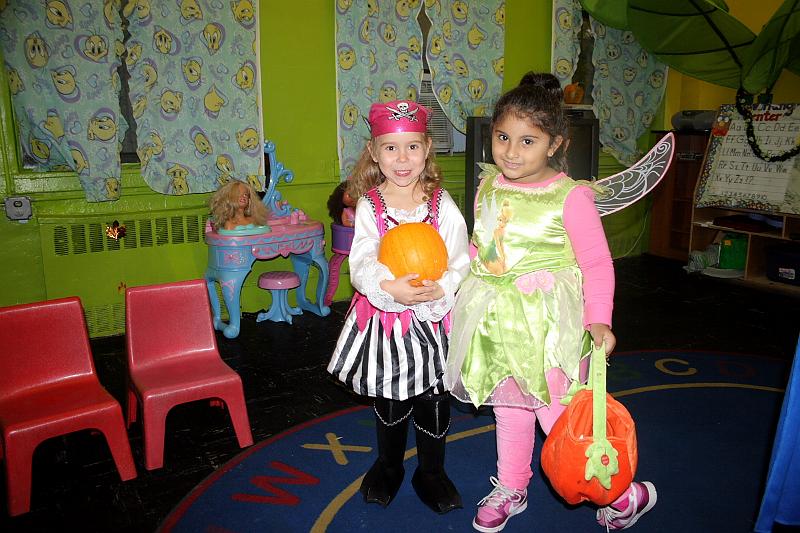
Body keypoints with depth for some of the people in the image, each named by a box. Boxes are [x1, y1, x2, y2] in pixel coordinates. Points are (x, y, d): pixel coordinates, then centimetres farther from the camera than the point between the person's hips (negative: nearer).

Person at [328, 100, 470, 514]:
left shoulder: (442, 204, -7)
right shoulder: (369, 205, -6)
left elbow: (461, 266, -8)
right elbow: (361, 265, -15)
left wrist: (438, 290, -28)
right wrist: (390, 288, -34)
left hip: (432, 319, 0)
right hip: (383, 318, 1)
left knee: (433, 399, 12)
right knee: (389, 401, 17)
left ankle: (432, 472, 37)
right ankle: (388, 467, 43)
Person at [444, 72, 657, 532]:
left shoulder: (570, 196, -15)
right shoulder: (489, 185, 3)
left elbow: (597, 263, -12)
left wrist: (598, 320, -22)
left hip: (547, 323, -6)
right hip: (497, 320, 6)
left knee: (558, 417, 2)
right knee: (509, 408, 20)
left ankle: (624, 494, 27)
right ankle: (511, 489, 43)